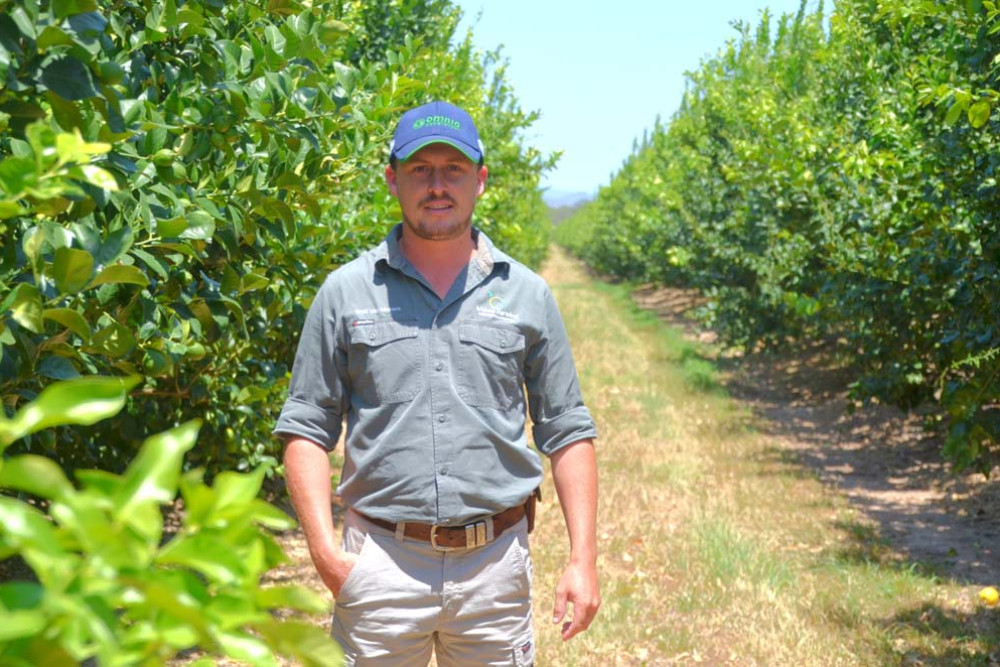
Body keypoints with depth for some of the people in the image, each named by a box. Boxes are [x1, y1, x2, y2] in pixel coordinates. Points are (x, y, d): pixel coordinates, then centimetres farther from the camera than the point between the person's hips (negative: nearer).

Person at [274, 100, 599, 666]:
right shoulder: (346, 292, 4)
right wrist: (325, 549, -8)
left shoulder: (527, 295, 6)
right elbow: (307, 428, 4)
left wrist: (583, 557, 0)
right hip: (381, 560, -1)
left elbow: (567, 432, 8)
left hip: (495, 562, 1)